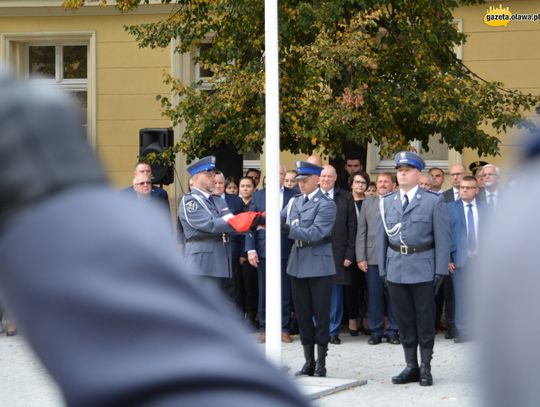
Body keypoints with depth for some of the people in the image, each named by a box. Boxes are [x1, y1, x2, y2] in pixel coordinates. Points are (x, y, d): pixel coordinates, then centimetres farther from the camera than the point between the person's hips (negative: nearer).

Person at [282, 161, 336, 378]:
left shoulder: (326, 205, -9)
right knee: (303, 315, 10)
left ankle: (321, 364, 7)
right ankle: (308, 361, 18)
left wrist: (287, 229, -28)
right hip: (298, 264, 6)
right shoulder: (294, 202, 12)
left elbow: (315, 233, -20)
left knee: (321, 315, 1)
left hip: (318, 264, -6)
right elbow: (279, 220, 7)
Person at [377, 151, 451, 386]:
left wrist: (441, 270, -10)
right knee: (404, 321, 8)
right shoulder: (387, 202, 11)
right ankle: (411, 366, 15)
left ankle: (425, 368, 9)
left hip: (423, 268, -4)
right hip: (396, 269, 4)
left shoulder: (433, 201, 0)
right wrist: (383, 268, 5)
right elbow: (381, 237, 11)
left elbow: (443, 238, -4)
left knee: (425, 320, 1)